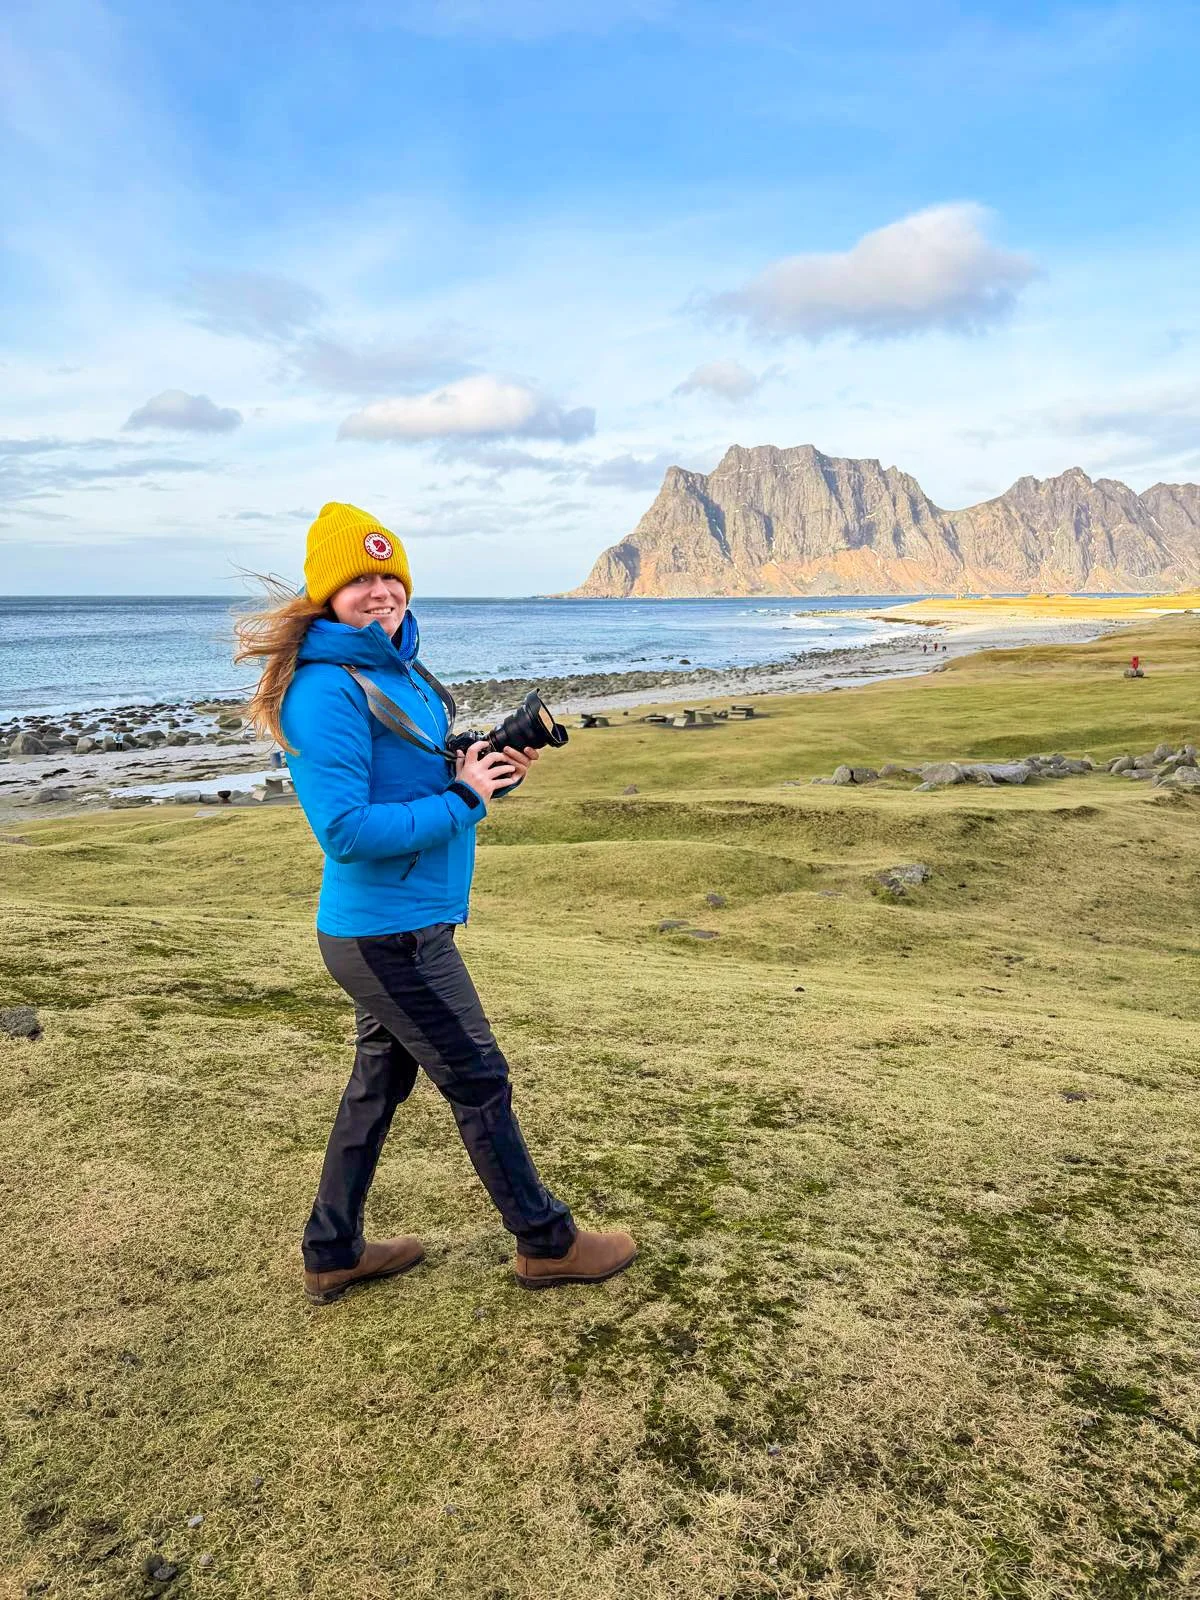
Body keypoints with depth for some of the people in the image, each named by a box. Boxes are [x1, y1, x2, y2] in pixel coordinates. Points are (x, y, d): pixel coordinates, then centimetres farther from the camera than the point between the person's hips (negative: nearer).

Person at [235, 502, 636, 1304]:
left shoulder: (400, 670, 9)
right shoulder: (326, 691, -20)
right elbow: (346, 830, -25)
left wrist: (491, 773, -2)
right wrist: (462, 802, -19)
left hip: (401, 926, 9)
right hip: (388, 931, -9)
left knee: (381, 1080, 19)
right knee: (480, 1081, 5)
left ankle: (334, 1254, 35)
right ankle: (549, 1244, 24)